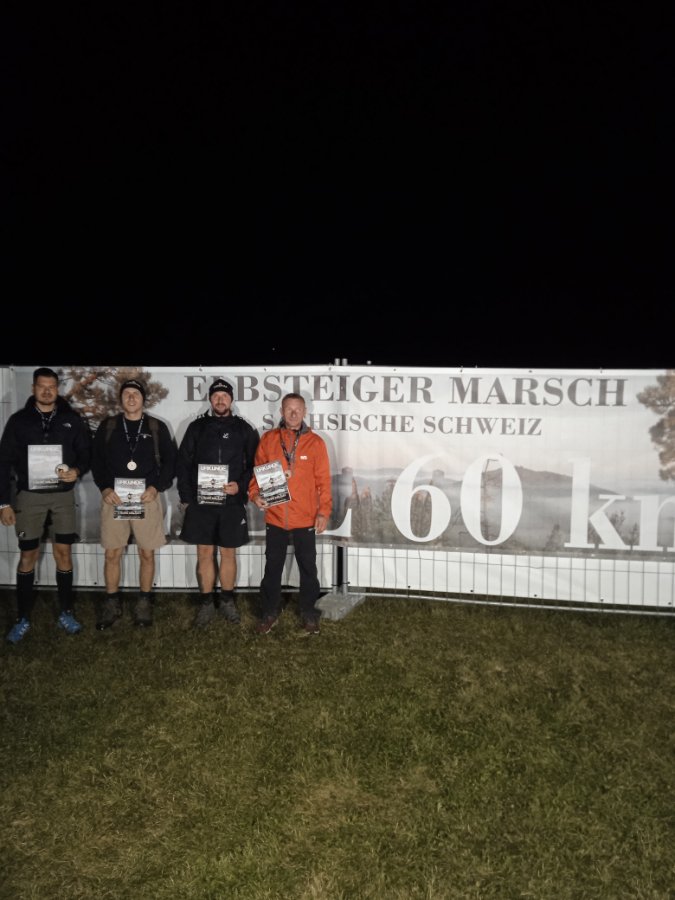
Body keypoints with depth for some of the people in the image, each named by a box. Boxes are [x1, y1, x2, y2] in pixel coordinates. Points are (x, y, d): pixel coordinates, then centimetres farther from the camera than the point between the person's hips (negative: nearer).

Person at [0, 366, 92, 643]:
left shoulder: (72, 419, 0)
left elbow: (86, 452, 5)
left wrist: (77, 471, -17)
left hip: (62, 496, 0)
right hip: (29, 496, 0)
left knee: (63, 552, 5)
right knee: (28, 555, 6)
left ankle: (66, 613, 19)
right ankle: (23, 619, 18)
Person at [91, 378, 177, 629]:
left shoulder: (157, 427, 5)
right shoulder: (107, 426, 8)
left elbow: (170, 461, 4)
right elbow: (96, 460, 7)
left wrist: (156, 487, -9)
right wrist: (104, 488, -7)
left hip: (147, 498, -1)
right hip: (114, 497, 1)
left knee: (147, 553, 4)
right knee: (112, 553, 4)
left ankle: (144, 603, 17)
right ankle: (111, 604, 18)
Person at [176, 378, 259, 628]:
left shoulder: (244, 429, 4)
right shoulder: (197, 427, 6)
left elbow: (254, 464, 5)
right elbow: (183, 463, 7)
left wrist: (240, 486, -10)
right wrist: (185, 497, 1)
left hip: (232, 503, 0)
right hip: (200, 502, 1)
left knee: (228, 553, 8)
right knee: (205, 553, 6)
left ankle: (227, 601, 22)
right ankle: (206, 603, 17)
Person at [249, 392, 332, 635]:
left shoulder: (315, 442, -2)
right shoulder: (268, 439, 1)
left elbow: (323, 480, -1)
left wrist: (324, 511, -6)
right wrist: (255, 494, -11)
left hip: (305, 519, -1)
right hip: (275, 517, 1)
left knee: (308, 567, 10)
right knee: (272, 567, 12)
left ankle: (309, 613, 25)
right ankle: (269, 613, 26)